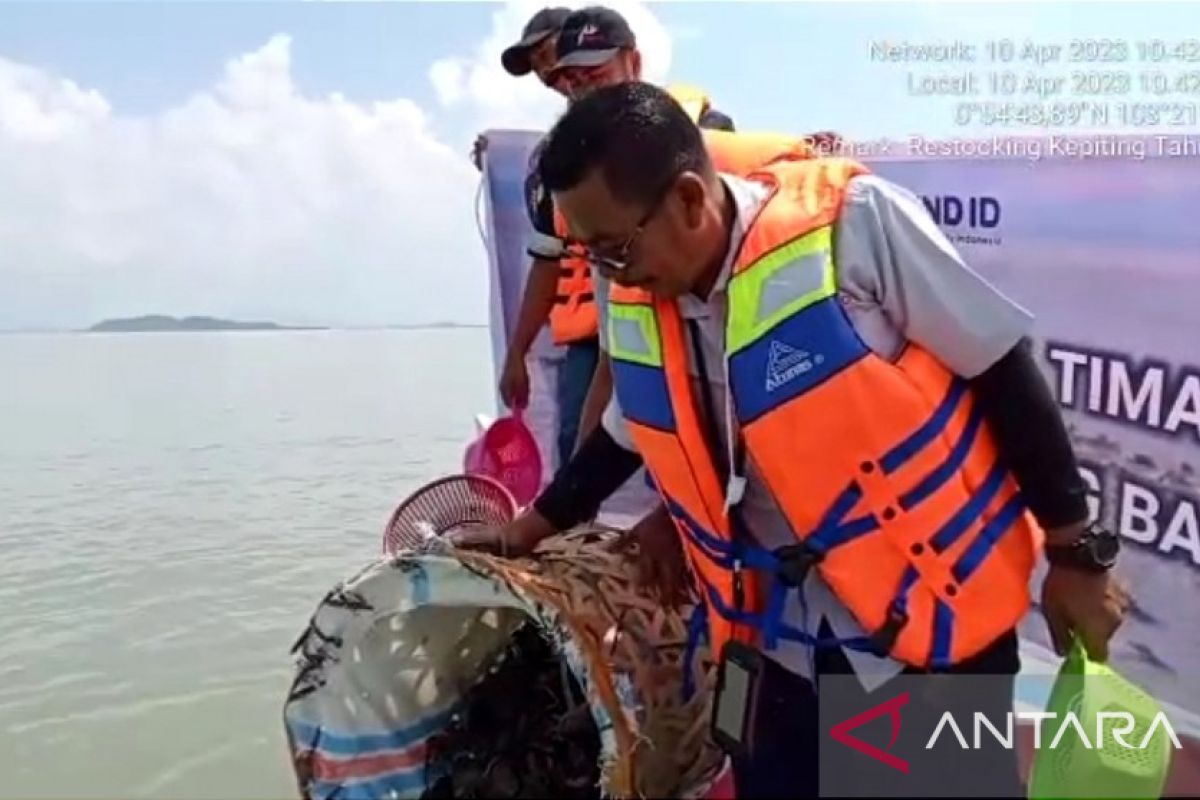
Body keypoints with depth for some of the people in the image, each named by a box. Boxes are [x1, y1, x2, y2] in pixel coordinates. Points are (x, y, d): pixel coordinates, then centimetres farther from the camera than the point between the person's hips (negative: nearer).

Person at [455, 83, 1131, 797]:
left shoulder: (853, 222, -19)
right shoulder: (630, 297, -3)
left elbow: (1004, 372, -11)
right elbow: (630, 433, 15)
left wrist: (1075, 552, -5)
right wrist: (532, 529, 24)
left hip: (934, 611, -4)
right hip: (781, 635, 5)